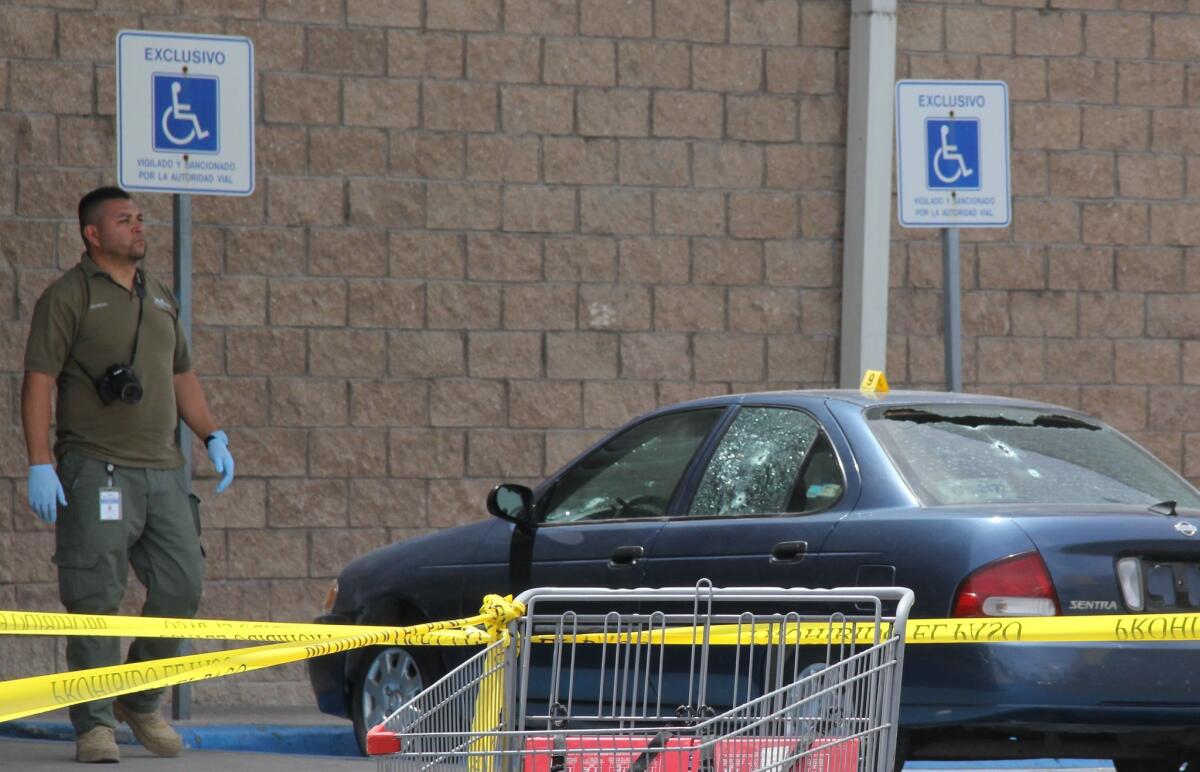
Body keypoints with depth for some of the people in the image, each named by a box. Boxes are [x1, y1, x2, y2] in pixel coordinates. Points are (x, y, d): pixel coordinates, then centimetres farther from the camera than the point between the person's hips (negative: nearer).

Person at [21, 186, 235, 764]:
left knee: (182, 586, 2)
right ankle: (94, 724, -3)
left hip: (162, 472, 6)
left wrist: (212, 437, 13)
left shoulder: (159, 299, 18)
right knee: (96, 599, -7)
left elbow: (181, 376, 27)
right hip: (96, 472, -6)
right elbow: (38, 382, -8)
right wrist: (40, 466, -16)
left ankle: (141, 702, 20)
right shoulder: (68, 297, -3)